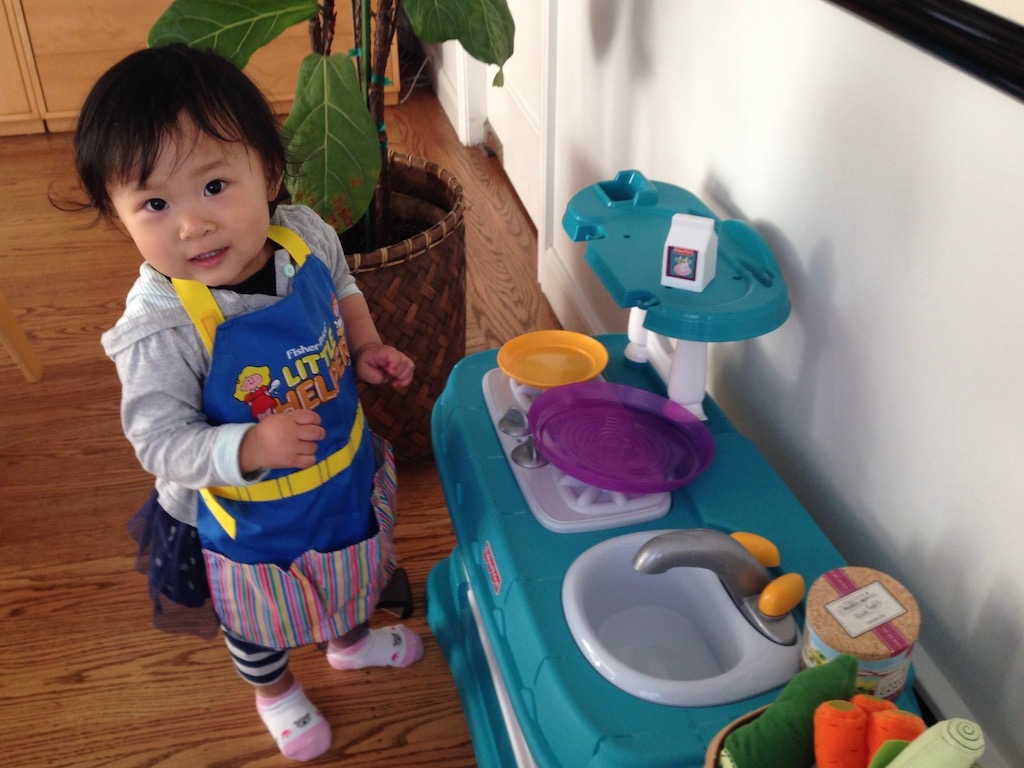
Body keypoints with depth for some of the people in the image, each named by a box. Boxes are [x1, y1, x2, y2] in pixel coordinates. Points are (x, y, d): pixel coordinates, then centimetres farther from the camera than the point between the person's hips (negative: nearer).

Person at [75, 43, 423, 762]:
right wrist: (250, 447, -43)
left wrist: (367, 348, -11)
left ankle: (351, 638, 69)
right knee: (259, 619, 26)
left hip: (349, 467, 5)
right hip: (256, 515, -5)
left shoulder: (306, 234, -19)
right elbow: (160, 442, -27)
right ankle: (276, 690, 61)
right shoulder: (159, 329, -36)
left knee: (351, 569, 34)